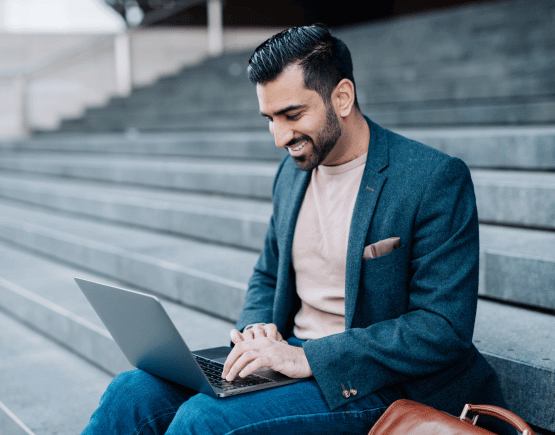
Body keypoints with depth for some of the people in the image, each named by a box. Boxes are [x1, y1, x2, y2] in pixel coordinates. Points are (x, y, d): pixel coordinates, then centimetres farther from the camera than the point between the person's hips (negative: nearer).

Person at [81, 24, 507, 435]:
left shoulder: (438, 180, -13)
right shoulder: (292, 172, 9)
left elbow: (445, 327, -18)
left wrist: (307, 358, -23)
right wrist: (256, 328, -3)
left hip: (372, 384, -6)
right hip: (290, 356, 6)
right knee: (133, 391, -14)